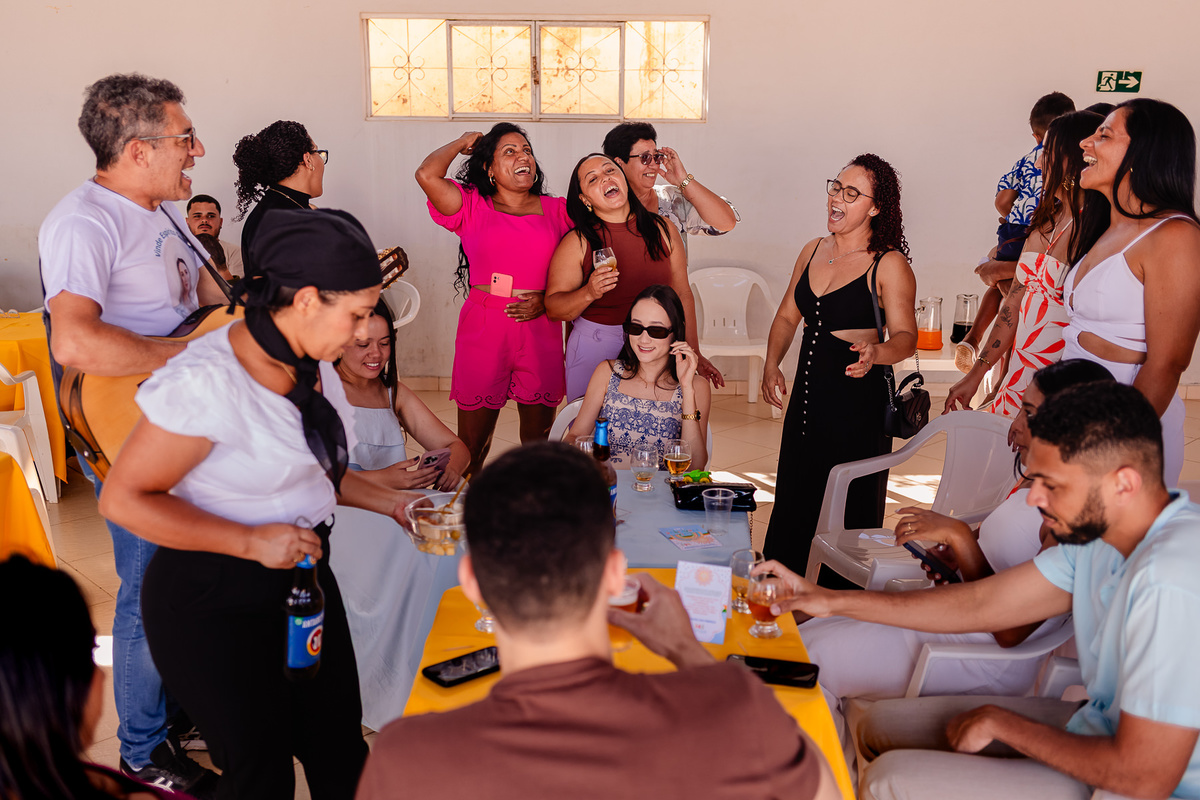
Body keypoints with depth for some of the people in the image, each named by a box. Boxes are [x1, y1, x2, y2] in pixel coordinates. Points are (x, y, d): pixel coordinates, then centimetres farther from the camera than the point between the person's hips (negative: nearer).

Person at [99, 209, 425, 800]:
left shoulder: (311, 362, 0)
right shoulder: (206, 380, -25)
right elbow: (124, 499, -19)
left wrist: (391, 503, 5)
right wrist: (251, 542, -23)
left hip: (304, 572, 7)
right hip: (214, 600, -7)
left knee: (340, 751, 13)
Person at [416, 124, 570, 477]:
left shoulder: (556, 210, 12)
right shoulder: (473, 207, 5)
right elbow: (427, 174, -11)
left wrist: (546, 300, -6)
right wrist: (462, 142, 8)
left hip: (541, 331, 2)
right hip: (483, 329, -2)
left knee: (538, 441, 10)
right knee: (471, 446, 5)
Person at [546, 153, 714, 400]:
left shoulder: (661, 229, 3)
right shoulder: (577, 243, -5)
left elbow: (682, 294, 8)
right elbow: (553, 308, -7)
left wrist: (694, 352, 9)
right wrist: (588, 293, -26)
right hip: (595, 348, -2)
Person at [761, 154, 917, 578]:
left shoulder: (889, 264, -8)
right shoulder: (813, 251, 11)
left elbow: (905, 337, -12)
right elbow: (787, 316, 17)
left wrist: (875, 353, -34)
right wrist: (772, 365, 1)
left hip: (858, 399, -6)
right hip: (808, 393, 6)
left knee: (849, 509, 0)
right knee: (793, 506, 12)